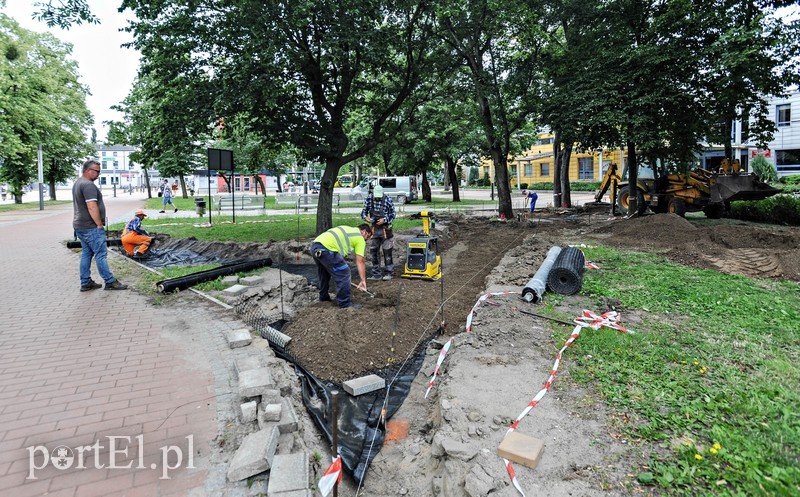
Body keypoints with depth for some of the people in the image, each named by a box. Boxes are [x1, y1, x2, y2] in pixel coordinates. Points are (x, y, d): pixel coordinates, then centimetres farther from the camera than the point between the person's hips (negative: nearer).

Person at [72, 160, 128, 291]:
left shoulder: (78, 183, 17)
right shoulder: (88, 185, -17)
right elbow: (92, 207, -24)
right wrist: (100, 224, -18)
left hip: (80, 226, 10)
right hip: (91, 227, -10)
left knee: (86, 254, 13)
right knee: (101, 254, -6)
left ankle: (85, 283, 17)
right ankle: (110, 282, -3)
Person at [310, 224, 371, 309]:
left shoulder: (349, 230, 29)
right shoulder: (360, 238, 7)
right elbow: (360, 262, 2)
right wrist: (363, 280, 4)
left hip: (315, 246, 9)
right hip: (326, 248, -9)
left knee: (324, 274, 28)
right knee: (343, 274, -1)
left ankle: (324, 297, 44)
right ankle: (345, 304, 5)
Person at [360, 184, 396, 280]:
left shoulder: (387, 199, -10)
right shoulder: (369, 199, -2)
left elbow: (392, 214, -4)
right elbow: (364, 211, 8)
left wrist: (384, 220, -19)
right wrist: (365, 217, -14)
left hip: (385, 228, -4)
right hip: (373, 228, 4)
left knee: (387, 252, 2)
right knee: (373, 251, 8)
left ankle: (389, 272, 15)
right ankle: (376, 273, 18)